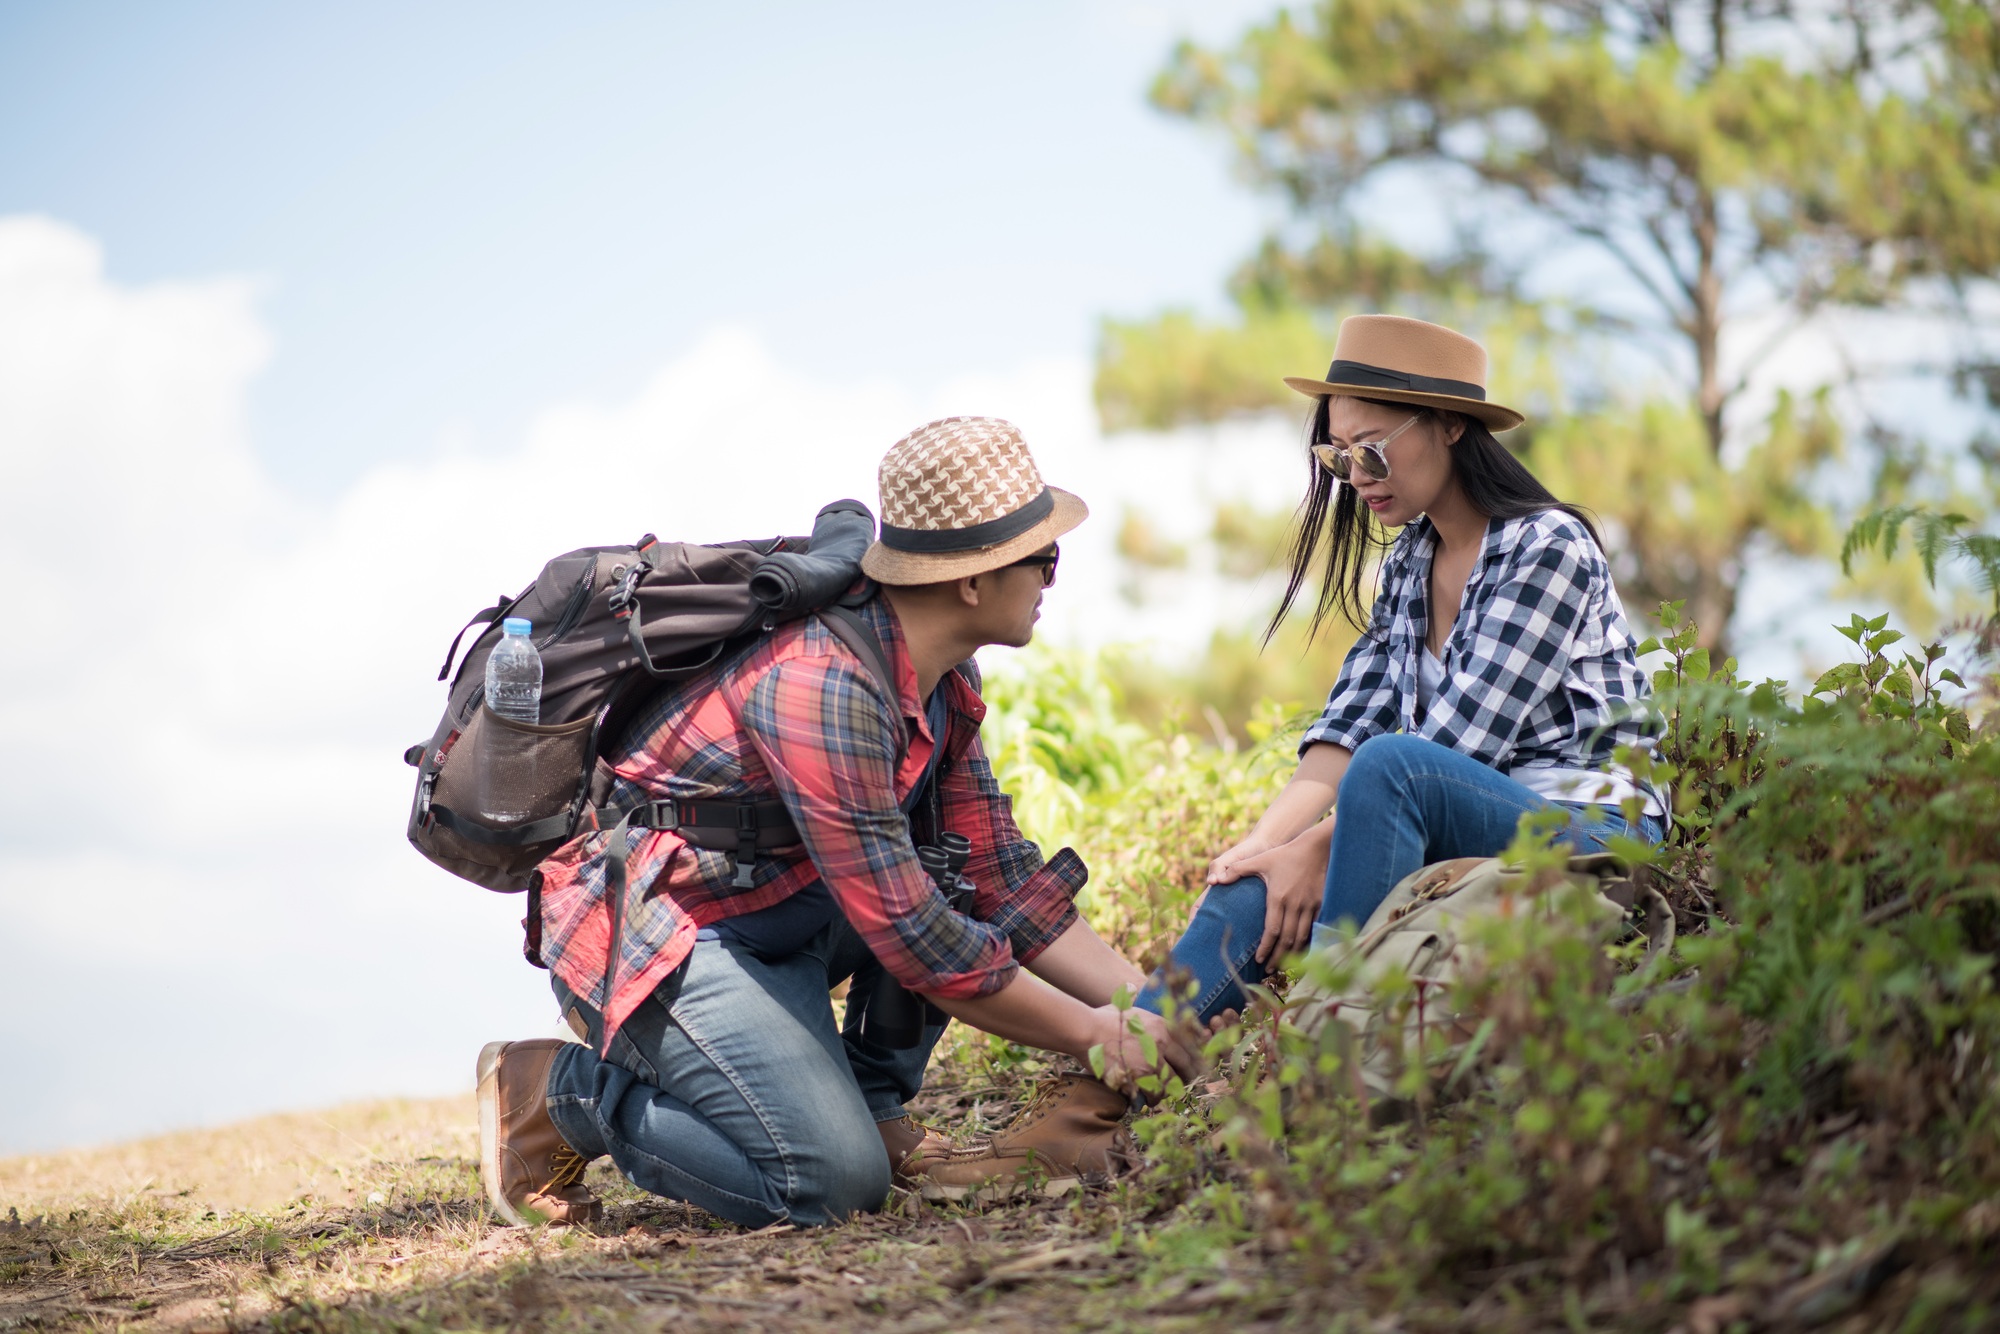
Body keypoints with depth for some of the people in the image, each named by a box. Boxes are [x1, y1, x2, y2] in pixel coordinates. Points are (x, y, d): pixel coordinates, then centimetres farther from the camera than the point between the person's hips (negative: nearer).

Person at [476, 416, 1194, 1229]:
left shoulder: (945, 683, 1)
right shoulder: (820, 684, -29)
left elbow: (1005, 885, 6)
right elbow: (913, 939, -28)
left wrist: (1145, 1006, -4)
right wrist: (1097, 1036, -19)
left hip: (774, 908, 9)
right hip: (647, 930, -9)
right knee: (833, 1182, -21)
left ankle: (871, 1106, 5)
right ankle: (557, 1093, -2)